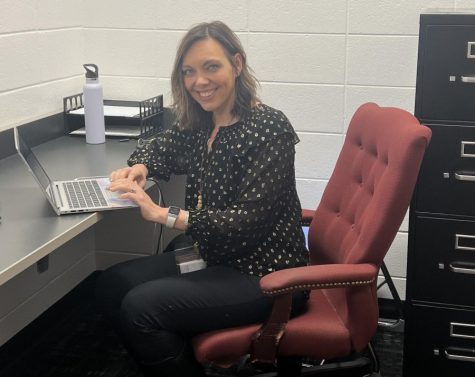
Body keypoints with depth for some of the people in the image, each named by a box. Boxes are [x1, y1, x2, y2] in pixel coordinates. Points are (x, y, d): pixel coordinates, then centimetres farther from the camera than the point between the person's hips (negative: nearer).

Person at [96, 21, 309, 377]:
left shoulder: (269, 127, -18)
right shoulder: (199, 123, 4)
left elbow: (248, 221, -23)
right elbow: (159, 150, 22)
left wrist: (163, 214, -26)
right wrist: (137, 169, -2)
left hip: (265, 275, -8)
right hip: (215, 258, 8)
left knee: (141, 307, -20)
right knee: (112, 285, -1)